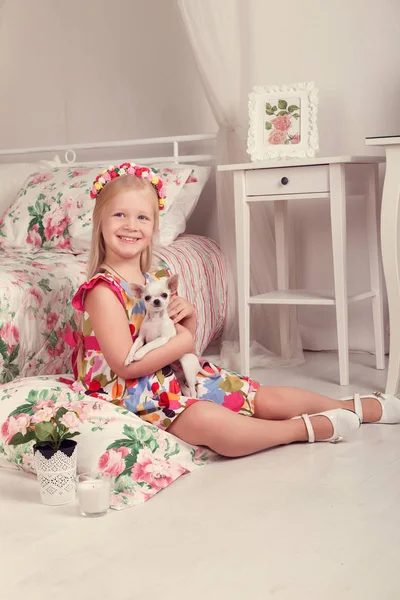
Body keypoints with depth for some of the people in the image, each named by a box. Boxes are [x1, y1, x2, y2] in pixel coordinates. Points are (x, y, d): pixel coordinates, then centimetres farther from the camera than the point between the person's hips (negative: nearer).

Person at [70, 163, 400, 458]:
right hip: (134, 396, -8)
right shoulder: (102, 290, -17)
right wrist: (182, 341, -14)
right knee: (211, 422, -37)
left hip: (178, 378, 8)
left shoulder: (153, 280, 8)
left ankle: (363, 407, 25)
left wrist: (189, 315, -6)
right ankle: (309, 427, -20)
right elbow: (125, 364, -24)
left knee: (268, 398, 8)